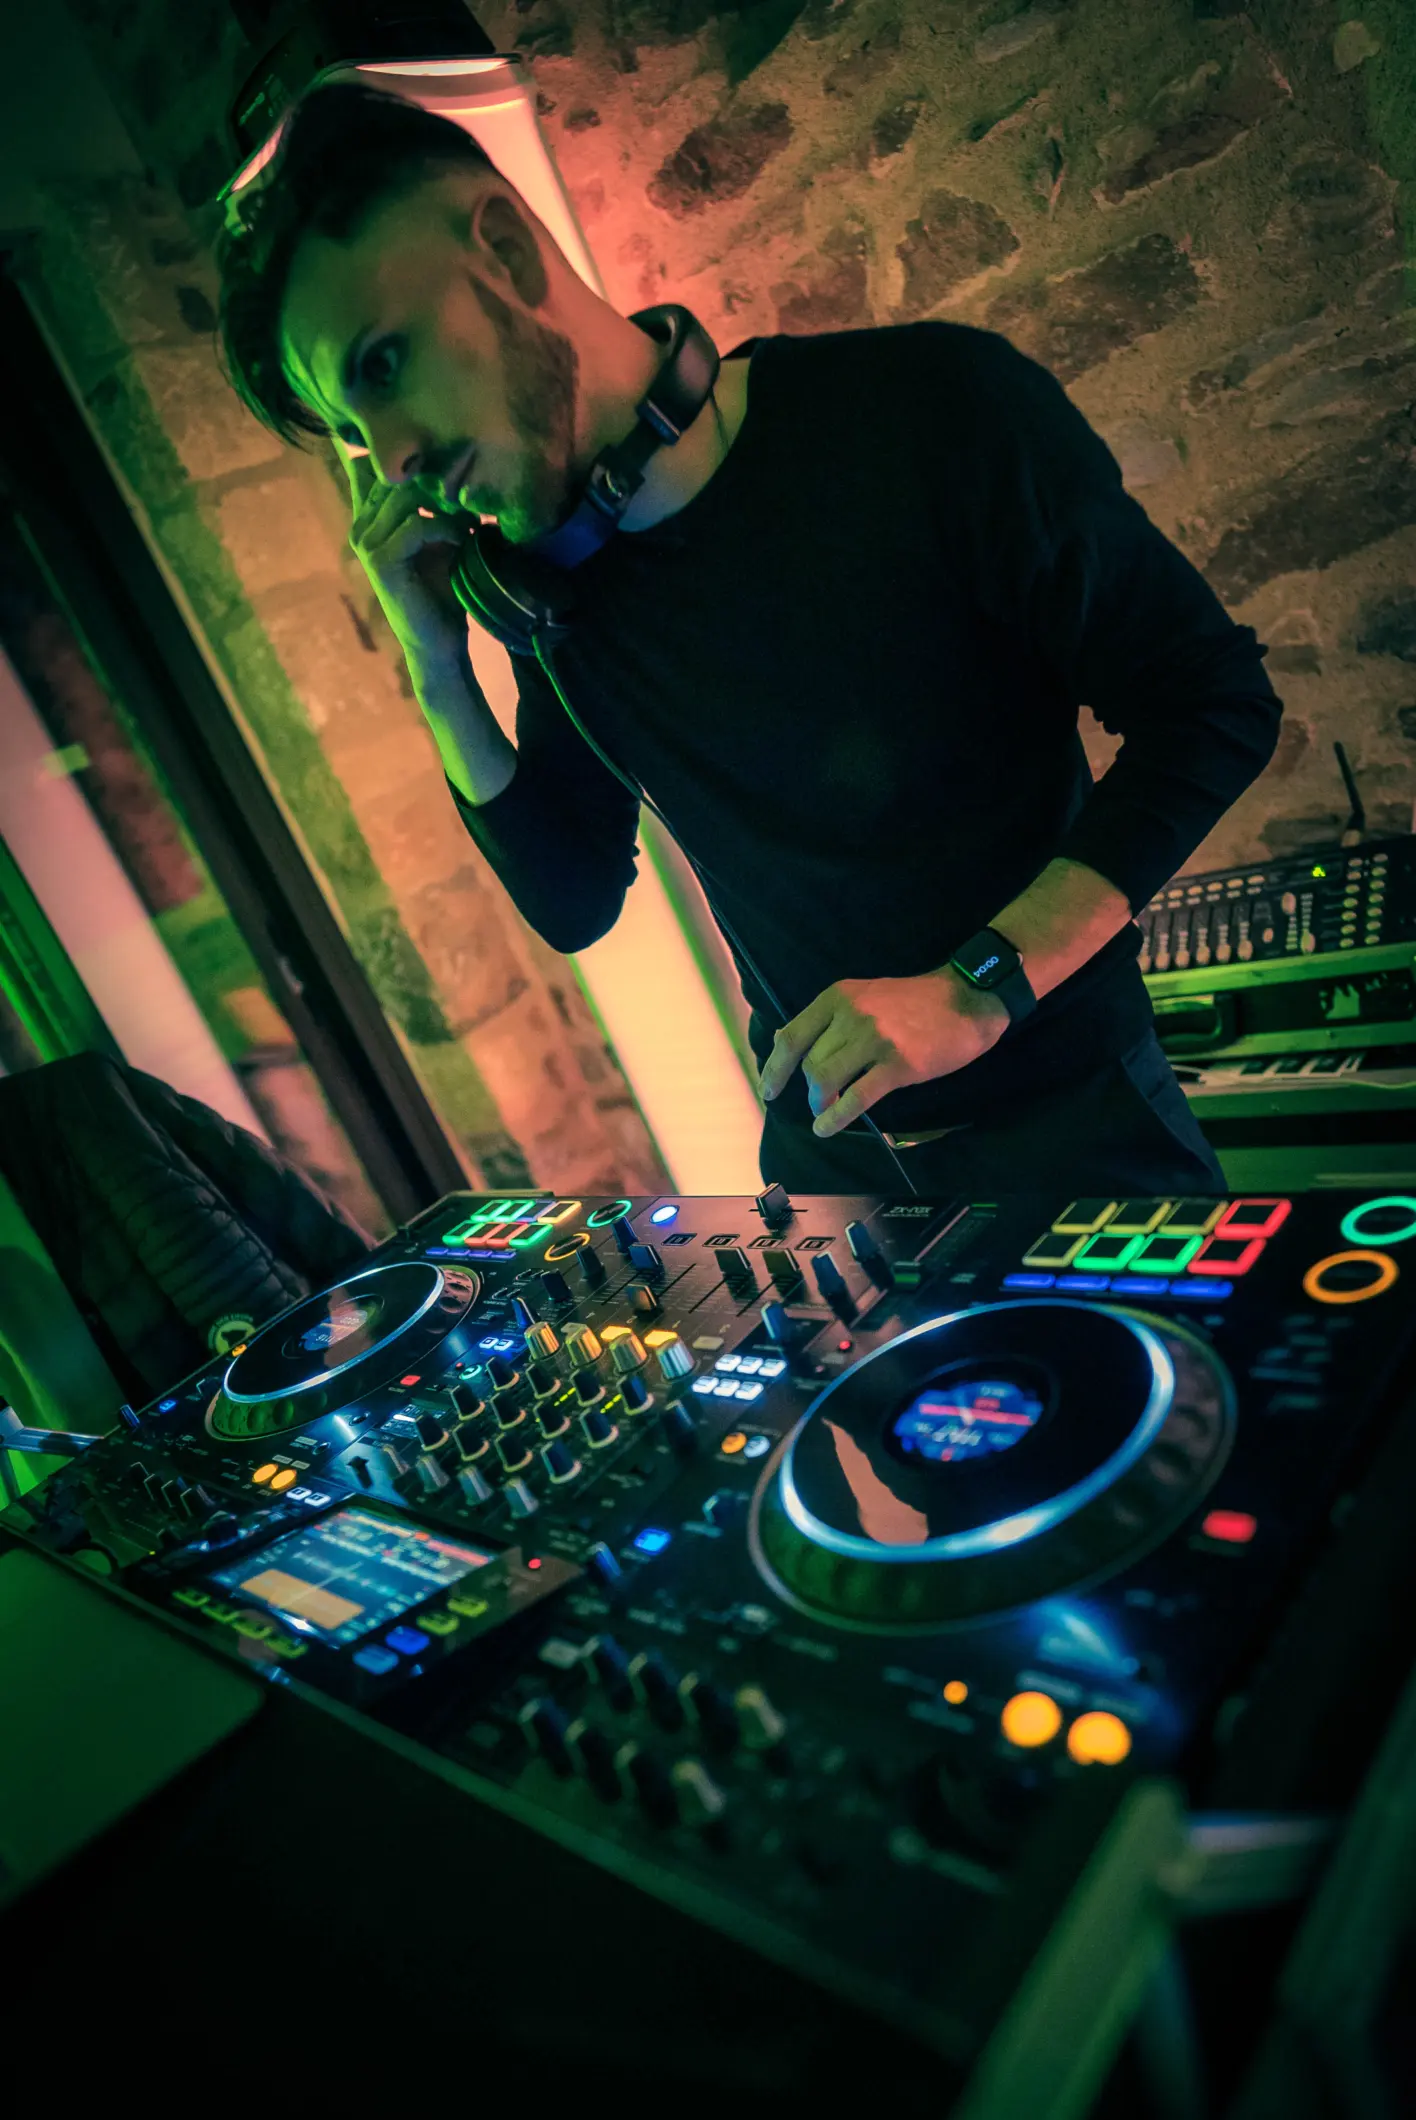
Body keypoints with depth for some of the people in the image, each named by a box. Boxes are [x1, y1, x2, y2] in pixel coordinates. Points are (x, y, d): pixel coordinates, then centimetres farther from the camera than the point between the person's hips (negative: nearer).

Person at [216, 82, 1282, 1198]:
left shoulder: (931, 405, -19)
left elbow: (1218, 700, -15)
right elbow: (575, 906, 2)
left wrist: (980, 987, -25)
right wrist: (439, 667, -12)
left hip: (1068, 1116, -3)